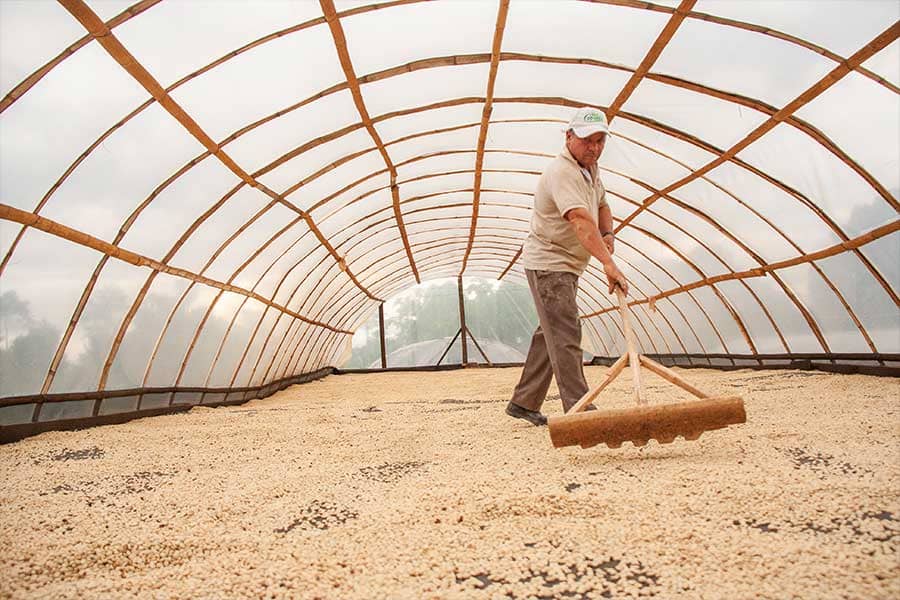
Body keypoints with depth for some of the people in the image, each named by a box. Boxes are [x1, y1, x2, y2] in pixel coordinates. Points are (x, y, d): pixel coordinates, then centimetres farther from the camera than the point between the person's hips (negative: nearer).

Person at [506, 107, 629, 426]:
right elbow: (580, 220, -37)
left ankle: (524, 402, 20)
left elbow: (601, 206, 25)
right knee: (565, 335, -13)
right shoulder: (562, 172, -22)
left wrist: (608, 234, 2)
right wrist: (608, 263, -48)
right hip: (547, 264, -10)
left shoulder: (590, 169, 11)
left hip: (566, 267, 10)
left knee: (550, 335, 12)